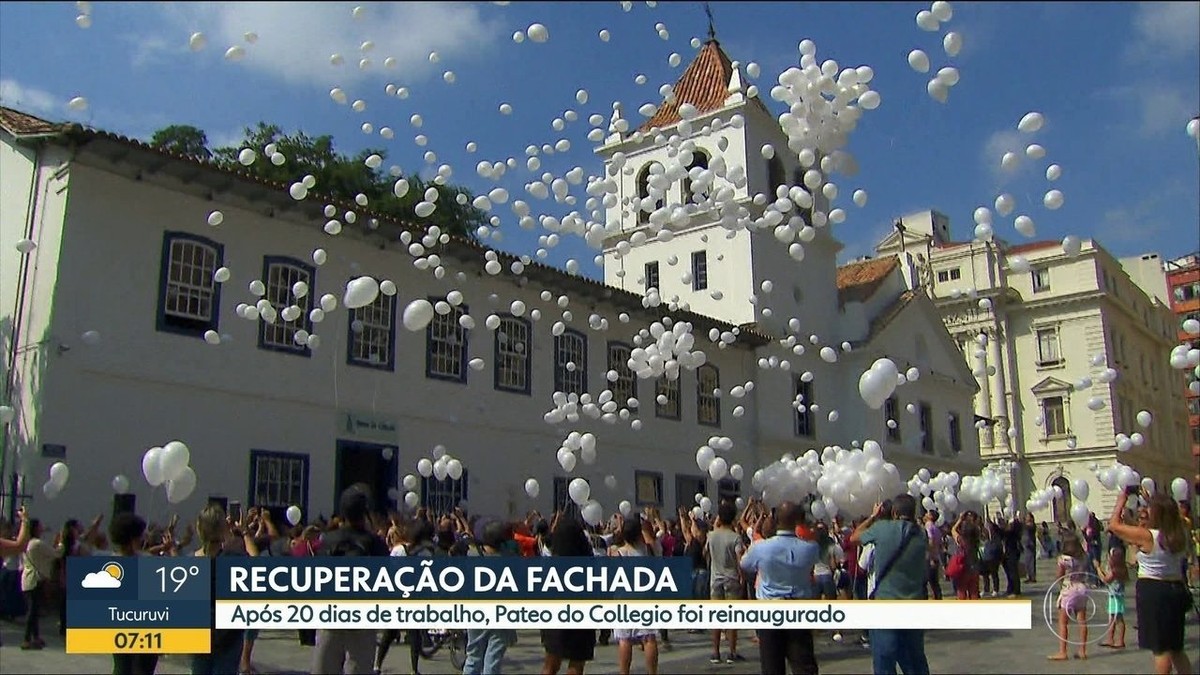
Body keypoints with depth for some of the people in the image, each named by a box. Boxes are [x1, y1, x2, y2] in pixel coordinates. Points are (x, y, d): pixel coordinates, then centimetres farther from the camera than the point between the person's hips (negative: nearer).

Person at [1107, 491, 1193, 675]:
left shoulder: (1147, 536, -18)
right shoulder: (1180, 537, 0)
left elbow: (1114, 524, -9)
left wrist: (1121, 501, 3)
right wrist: (1151, 501, 25)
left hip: (1152, 591, -6)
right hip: (1177, 589, 6)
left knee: (1161, 648, 0)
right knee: (1176, 648, 18)